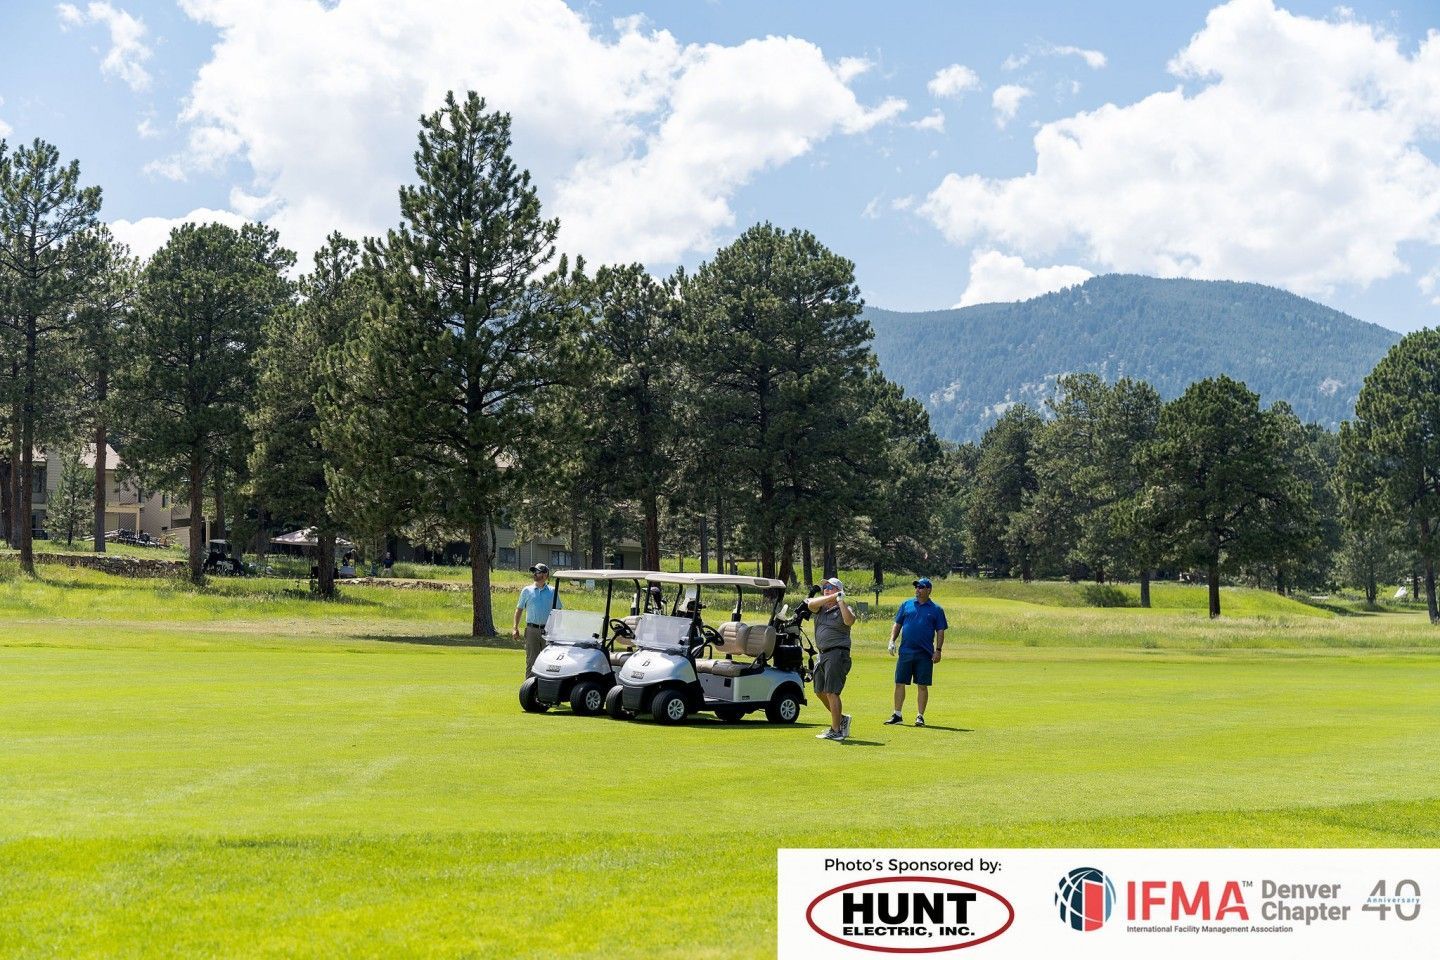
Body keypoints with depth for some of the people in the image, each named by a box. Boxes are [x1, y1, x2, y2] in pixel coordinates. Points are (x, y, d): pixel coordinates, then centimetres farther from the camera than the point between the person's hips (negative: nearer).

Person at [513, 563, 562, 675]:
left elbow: (558, 611, 10)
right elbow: (519, 609, 9)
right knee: (531, 661, -1)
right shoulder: (527, 591, 7)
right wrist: (515, 628, -1)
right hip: (532, 630, 0)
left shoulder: (552, 591, 7)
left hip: (548, 631, 0)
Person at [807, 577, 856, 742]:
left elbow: (849, 621, -26)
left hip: (837, 654, -8)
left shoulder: (843, 609, -4)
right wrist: (831, 598, -23)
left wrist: (840, 601, -26)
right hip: (823, 654, 8)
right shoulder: (820, 607, 11)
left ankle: (835, 731, -3)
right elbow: (811, 604, -13)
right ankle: (841, 718, 33)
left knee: (831, 692, -9)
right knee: (820, 691, 16)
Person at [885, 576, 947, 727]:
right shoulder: (906, 605, 10)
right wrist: (892, 641, 0)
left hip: (925, 655, -2)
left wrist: (938, 650, -5)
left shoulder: (936, 610, 5)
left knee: (923, 686, 1)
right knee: (900, 684, 2)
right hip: (905, 651, 2)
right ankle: (897, 715, 10)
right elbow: (897, 624, 13)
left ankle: (920, 716, 8)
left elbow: (940, 631, 4)